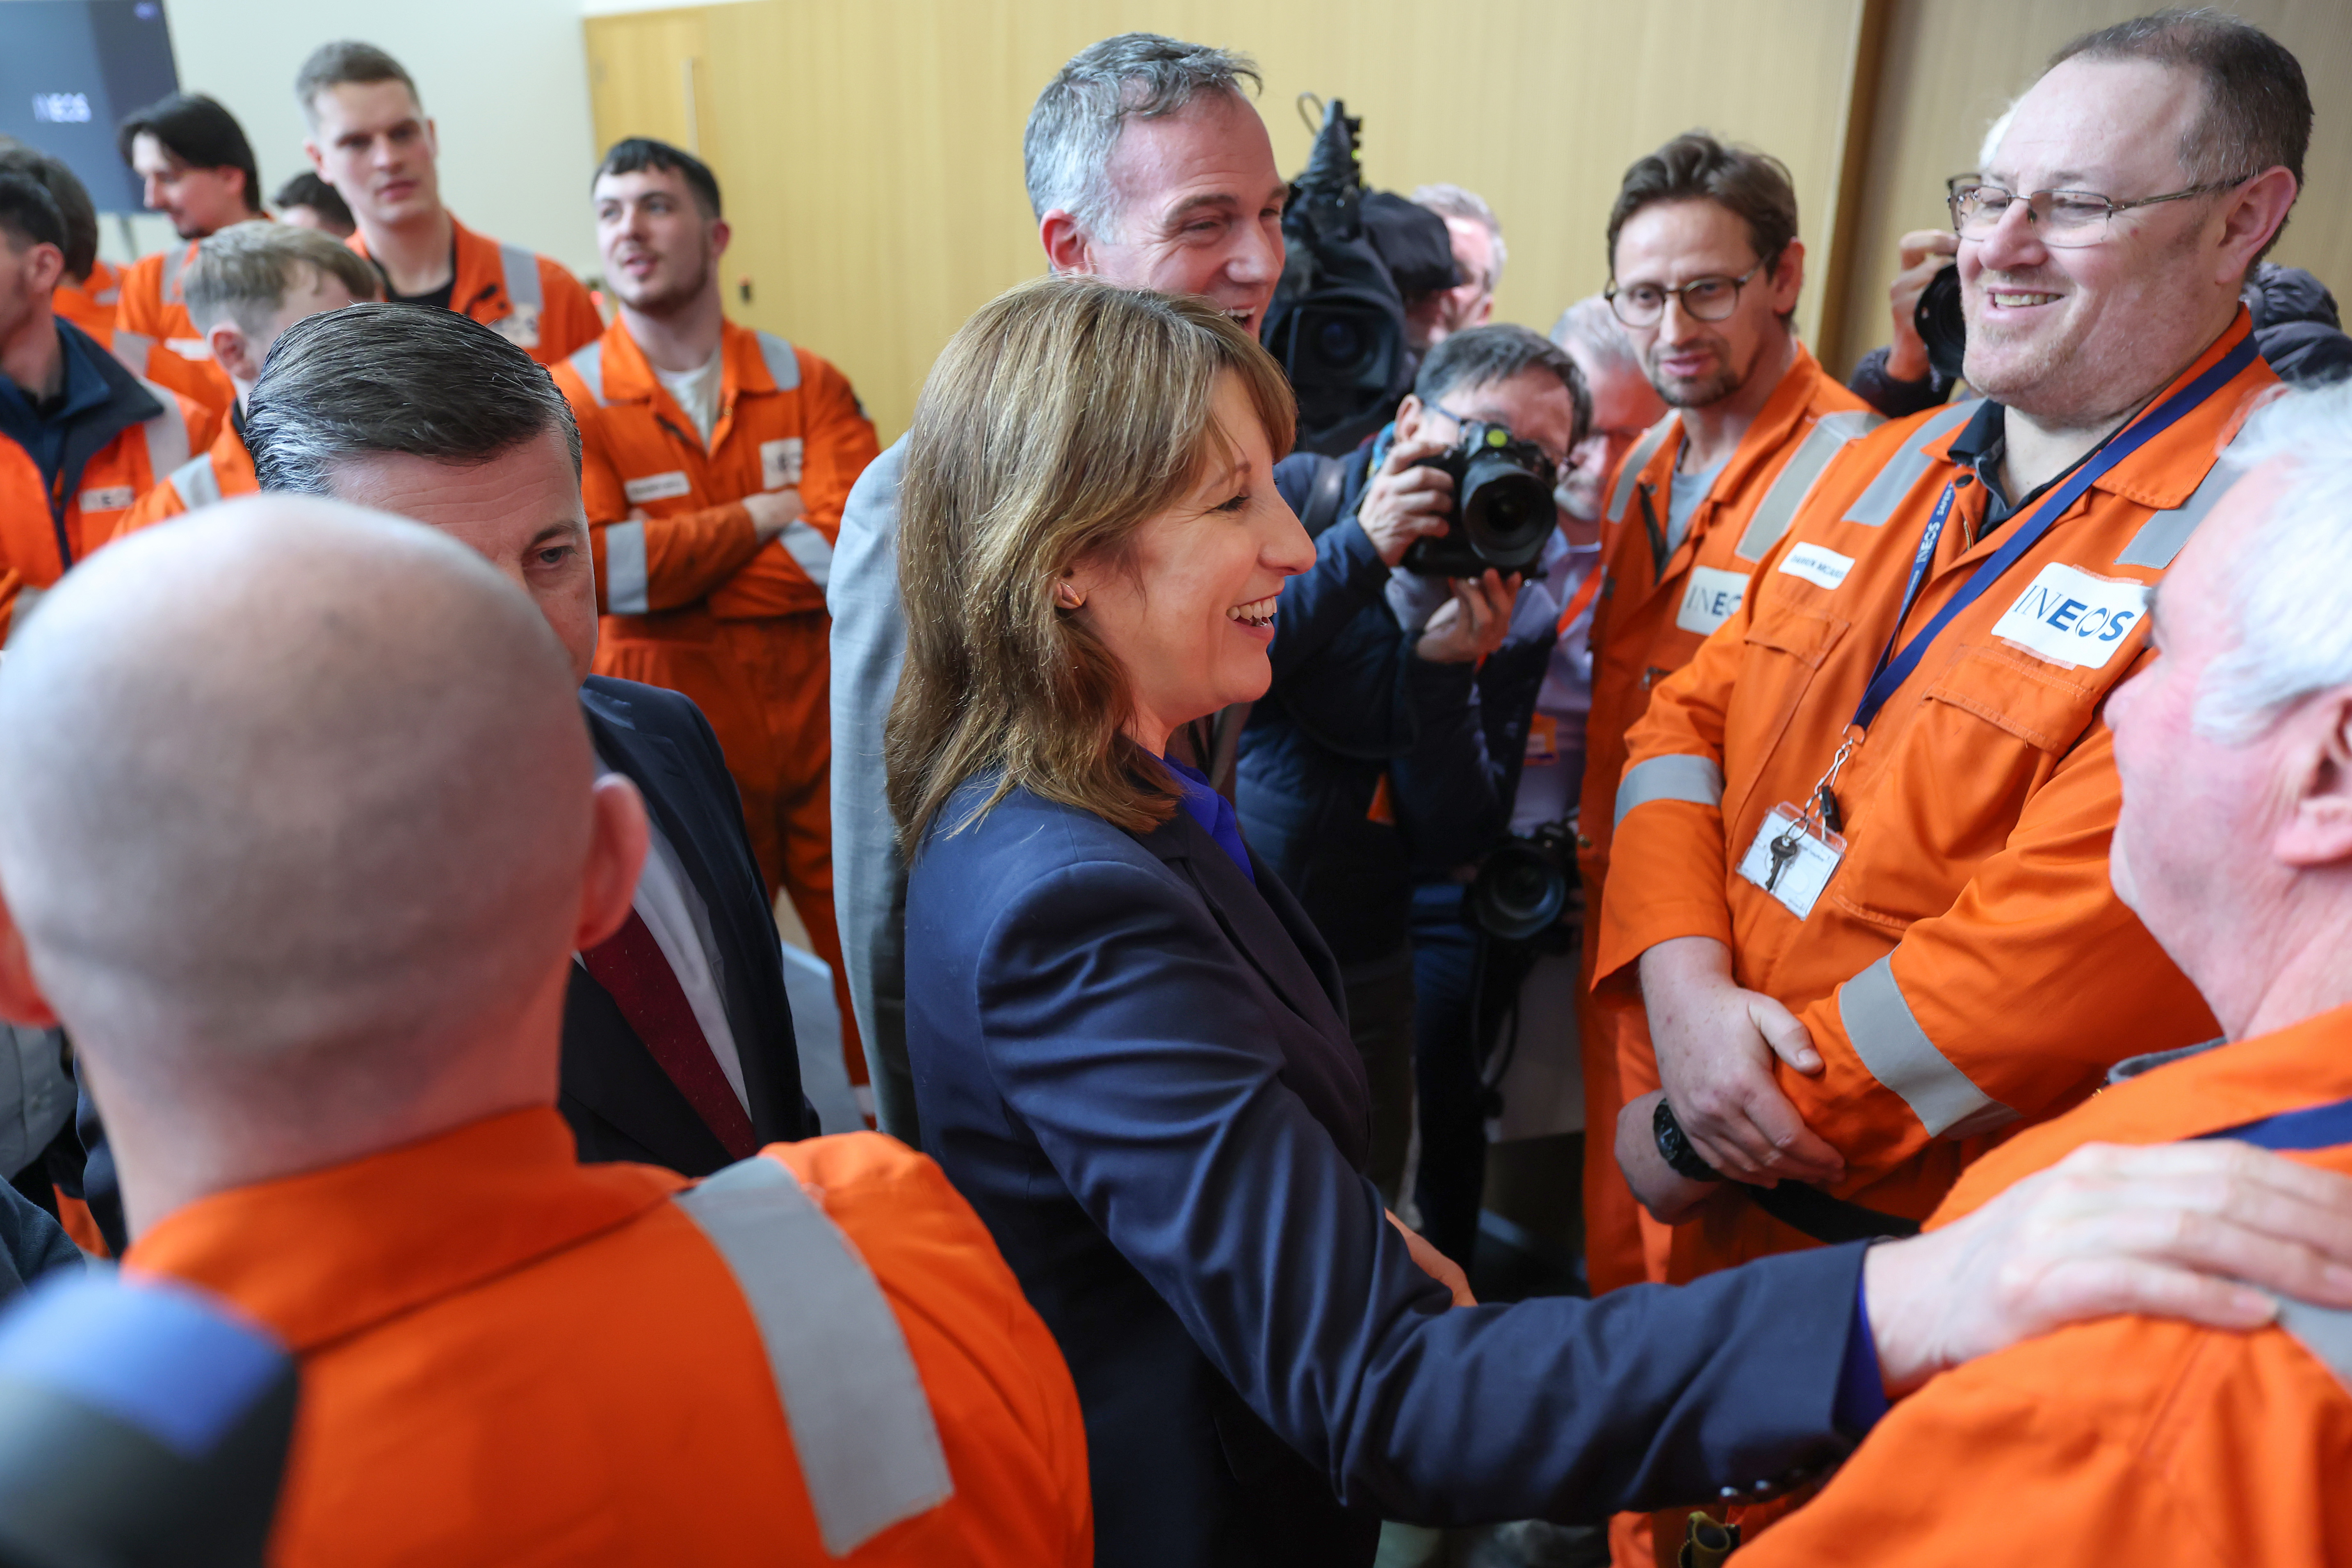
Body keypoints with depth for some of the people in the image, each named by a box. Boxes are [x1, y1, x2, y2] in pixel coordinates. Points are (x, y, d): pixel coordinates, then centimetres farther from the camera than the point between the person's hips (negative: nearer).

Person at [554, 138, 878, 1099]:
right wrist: (768, 515, -9)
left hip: (823, 711, 1)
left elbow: (850, 545, -10)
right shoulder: (570, 401, 1)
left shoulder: (807, 383, 5)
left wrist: (675, 572, -11)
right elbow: (598, 563, -15)